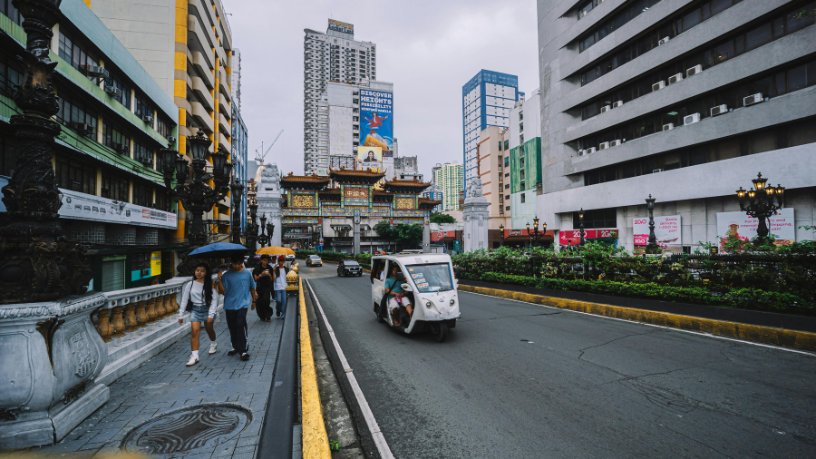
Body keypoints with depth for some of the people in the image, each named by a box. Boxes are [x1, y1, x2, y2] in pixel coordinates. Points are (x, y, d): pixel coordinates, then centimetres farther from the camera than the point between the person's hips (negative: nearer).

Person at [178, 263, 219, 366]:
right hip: (195, 309, 1)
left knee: (209, 329, 15)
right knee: (195, 331, -11)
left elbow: (214, 299, -8)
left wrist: (211, 314, -15)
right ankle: (194, 356, -5)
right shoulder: (191, 284, -1)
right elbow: (184, 300, 4)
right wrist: (181, 315, 2)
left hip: (207, 308, -1)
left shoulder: (210, 285, -6)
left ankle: (213, 344, 45)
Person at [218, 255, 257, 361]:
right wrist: (220, 280, -14)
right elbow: (223, 290, -2)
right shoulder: (227, 275, 2)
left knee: (241, 325, -15)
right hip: (230, 305, 3)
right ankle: (236, 347, 31)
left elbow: (252, 288, 12)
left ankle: (244, 350, -9)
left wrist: (253, 301, 15)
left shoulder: (247, 274, 1)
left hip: (242, 304, -3)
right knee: (232, 327, 12)